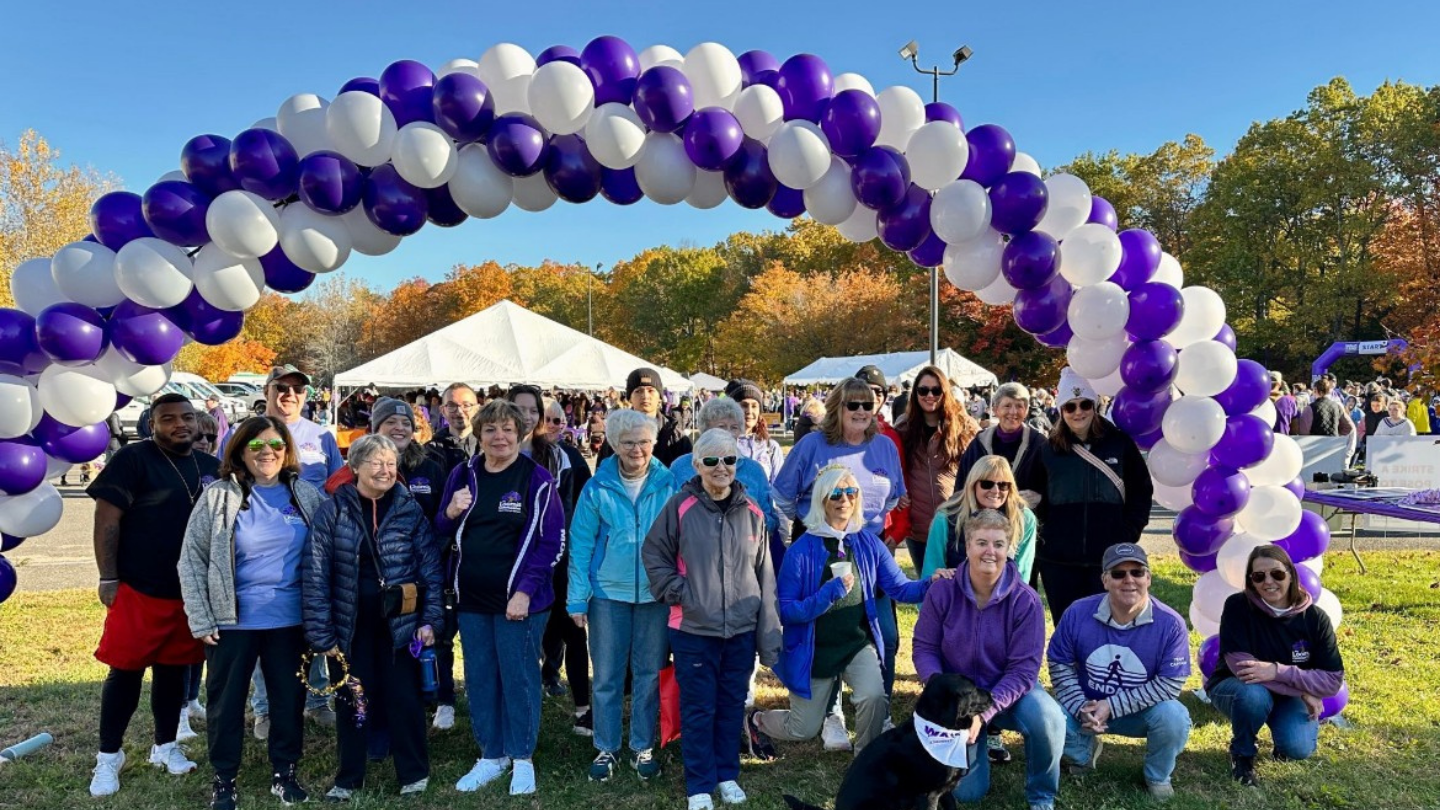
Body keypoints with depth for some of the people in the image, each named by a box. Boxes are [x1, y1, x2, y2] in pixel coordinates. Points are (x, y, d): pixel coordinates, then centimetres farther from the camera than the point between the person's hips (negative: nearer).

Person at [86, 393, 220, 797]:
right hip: (138, 589, -5)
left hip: (191, 590, 5)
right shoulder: (133, 458, -7)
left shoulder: (210, 467, 9)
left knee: (173, 669, 14)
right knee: (126, 670, 2)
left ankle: (165, 746, 28)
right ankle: (108, 756, 16)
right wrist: (108, 578, -13)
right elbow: (107, 518, -10)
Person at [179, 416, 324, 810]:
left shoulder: (307, 495, 0)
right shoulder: (219, 496, -7)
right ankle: (224, 778, 29)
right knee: (226, 700, 11)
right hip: (232, 620, -2)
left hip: (290, 619, 2)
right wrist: (201, 620, -8)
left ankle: (284, 772, 30)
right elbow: (191, 561, -4)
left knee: (289, 697, 12)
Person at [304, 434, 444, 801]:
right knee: (351, 701, 12)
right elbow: (316, 575, -6)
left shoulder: (410, 508, -3)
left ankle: (414, 773, 25)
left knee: (404, 698, 8)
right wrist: (321, 633, -8)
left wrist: (430, 619, -5)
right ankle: (349, 777, 29)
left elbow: (430, 567, 0)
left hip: (399, 622, 0)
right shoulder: (332, 510, -5)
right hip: (351, 625, 0)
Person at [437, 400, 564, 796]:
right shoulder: (462, 475, 6)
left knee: (518, 677, 4)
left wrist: (525, 591, -16)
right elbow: (442, 533, 13)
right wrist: (450, 513, -10)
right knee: (479, 679, 13)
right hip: (472, 598, 5)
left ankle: (522, 759, 21)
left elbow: (552, 541, -10)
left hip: (519, 599, -5)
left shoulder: (537, 479, -8)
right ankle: (490, 756, 28)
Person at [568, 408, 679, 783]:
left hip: (656, 594, 0)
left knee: (649, 674, 11)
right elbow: (580, 544, -2)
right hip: (608, 593, 0)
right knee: (606, 677, 8)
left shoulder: (669, 485, -3)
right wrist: (577, 598, -5)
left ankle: (643, 747, 26)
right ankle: (606, 748, 24)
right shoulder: (597, 488, -3)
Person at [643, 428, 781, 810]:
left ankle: (727, 775, 32)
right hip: (694, 628, -3)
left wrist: (769, 635, 4)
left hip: (742, 628, 3)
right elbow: (653, 554, 1)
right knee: (698, 708, 6)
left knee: (732, 705, 14)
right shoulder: (680, 507, -9)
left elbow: (764, 576, 5)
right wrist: (677, 592, -11)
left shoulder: (752, 512, 1)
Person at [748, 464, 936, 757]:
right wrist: (829, 593, -30)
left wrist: (932, 584, -23)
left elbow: (900, 587, -4)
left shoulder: (868, 543, -5)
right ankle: (756, 720, 45)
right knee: (804, 731, 12)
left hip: (858, 645, 2)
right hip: (813, 651, -2)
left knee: (874, 695, -27)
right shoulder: (801, 550, -16)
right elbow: (785, 611, -17)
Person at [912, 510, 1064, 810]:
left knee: (1048, 718, -34)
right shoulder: (942, 591, -14)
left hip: (1009, 691, -1)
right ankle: (977, 744, 32)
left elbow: (1023, 668, -19)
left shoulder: (1025, 599, -18)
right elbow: (924, 647, -7)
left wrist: (984, 711, -30)